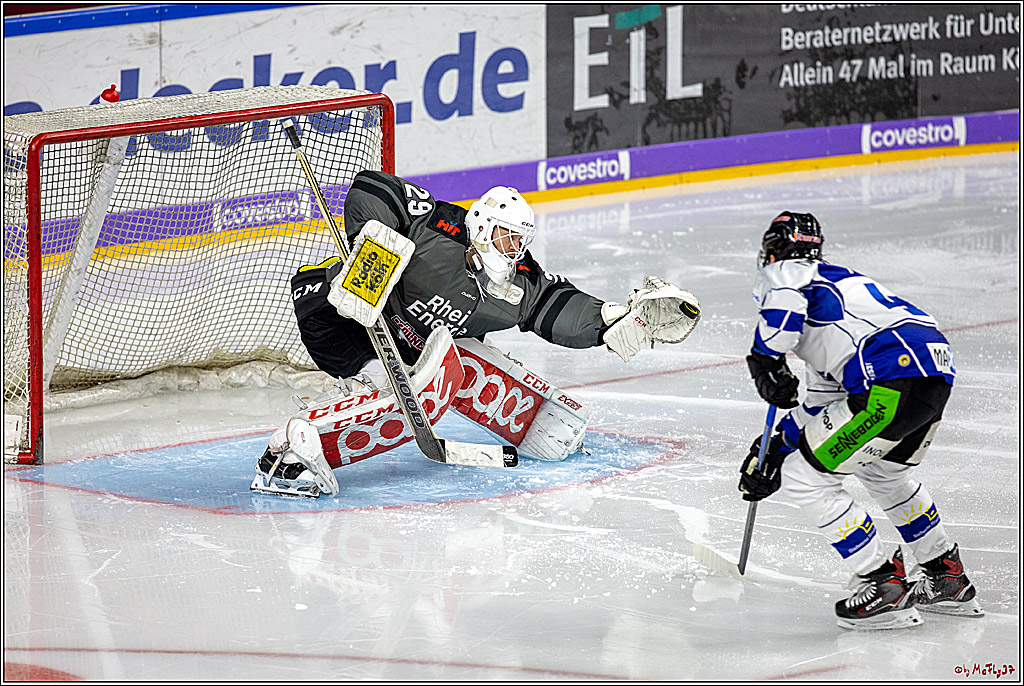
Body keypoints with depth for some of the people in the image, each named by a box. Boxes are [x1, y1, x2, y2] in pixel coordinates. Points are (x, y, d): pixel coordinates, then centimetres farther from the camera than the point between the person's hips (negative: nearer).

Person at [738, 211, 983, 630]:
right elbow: (823, 403, 39)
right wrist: (776, 449, 42)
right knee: (883, 472, 34)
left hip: (892, 380, -9)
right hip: (937, 367, 9)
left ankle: (884, 587, 1)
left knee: (804, 477, 2)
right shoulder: (836, 282, 36)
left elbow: (787, 287, -20)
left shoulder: (783, 273, 10)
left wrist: (765, 358, -7)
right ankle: (948, 579, 39)